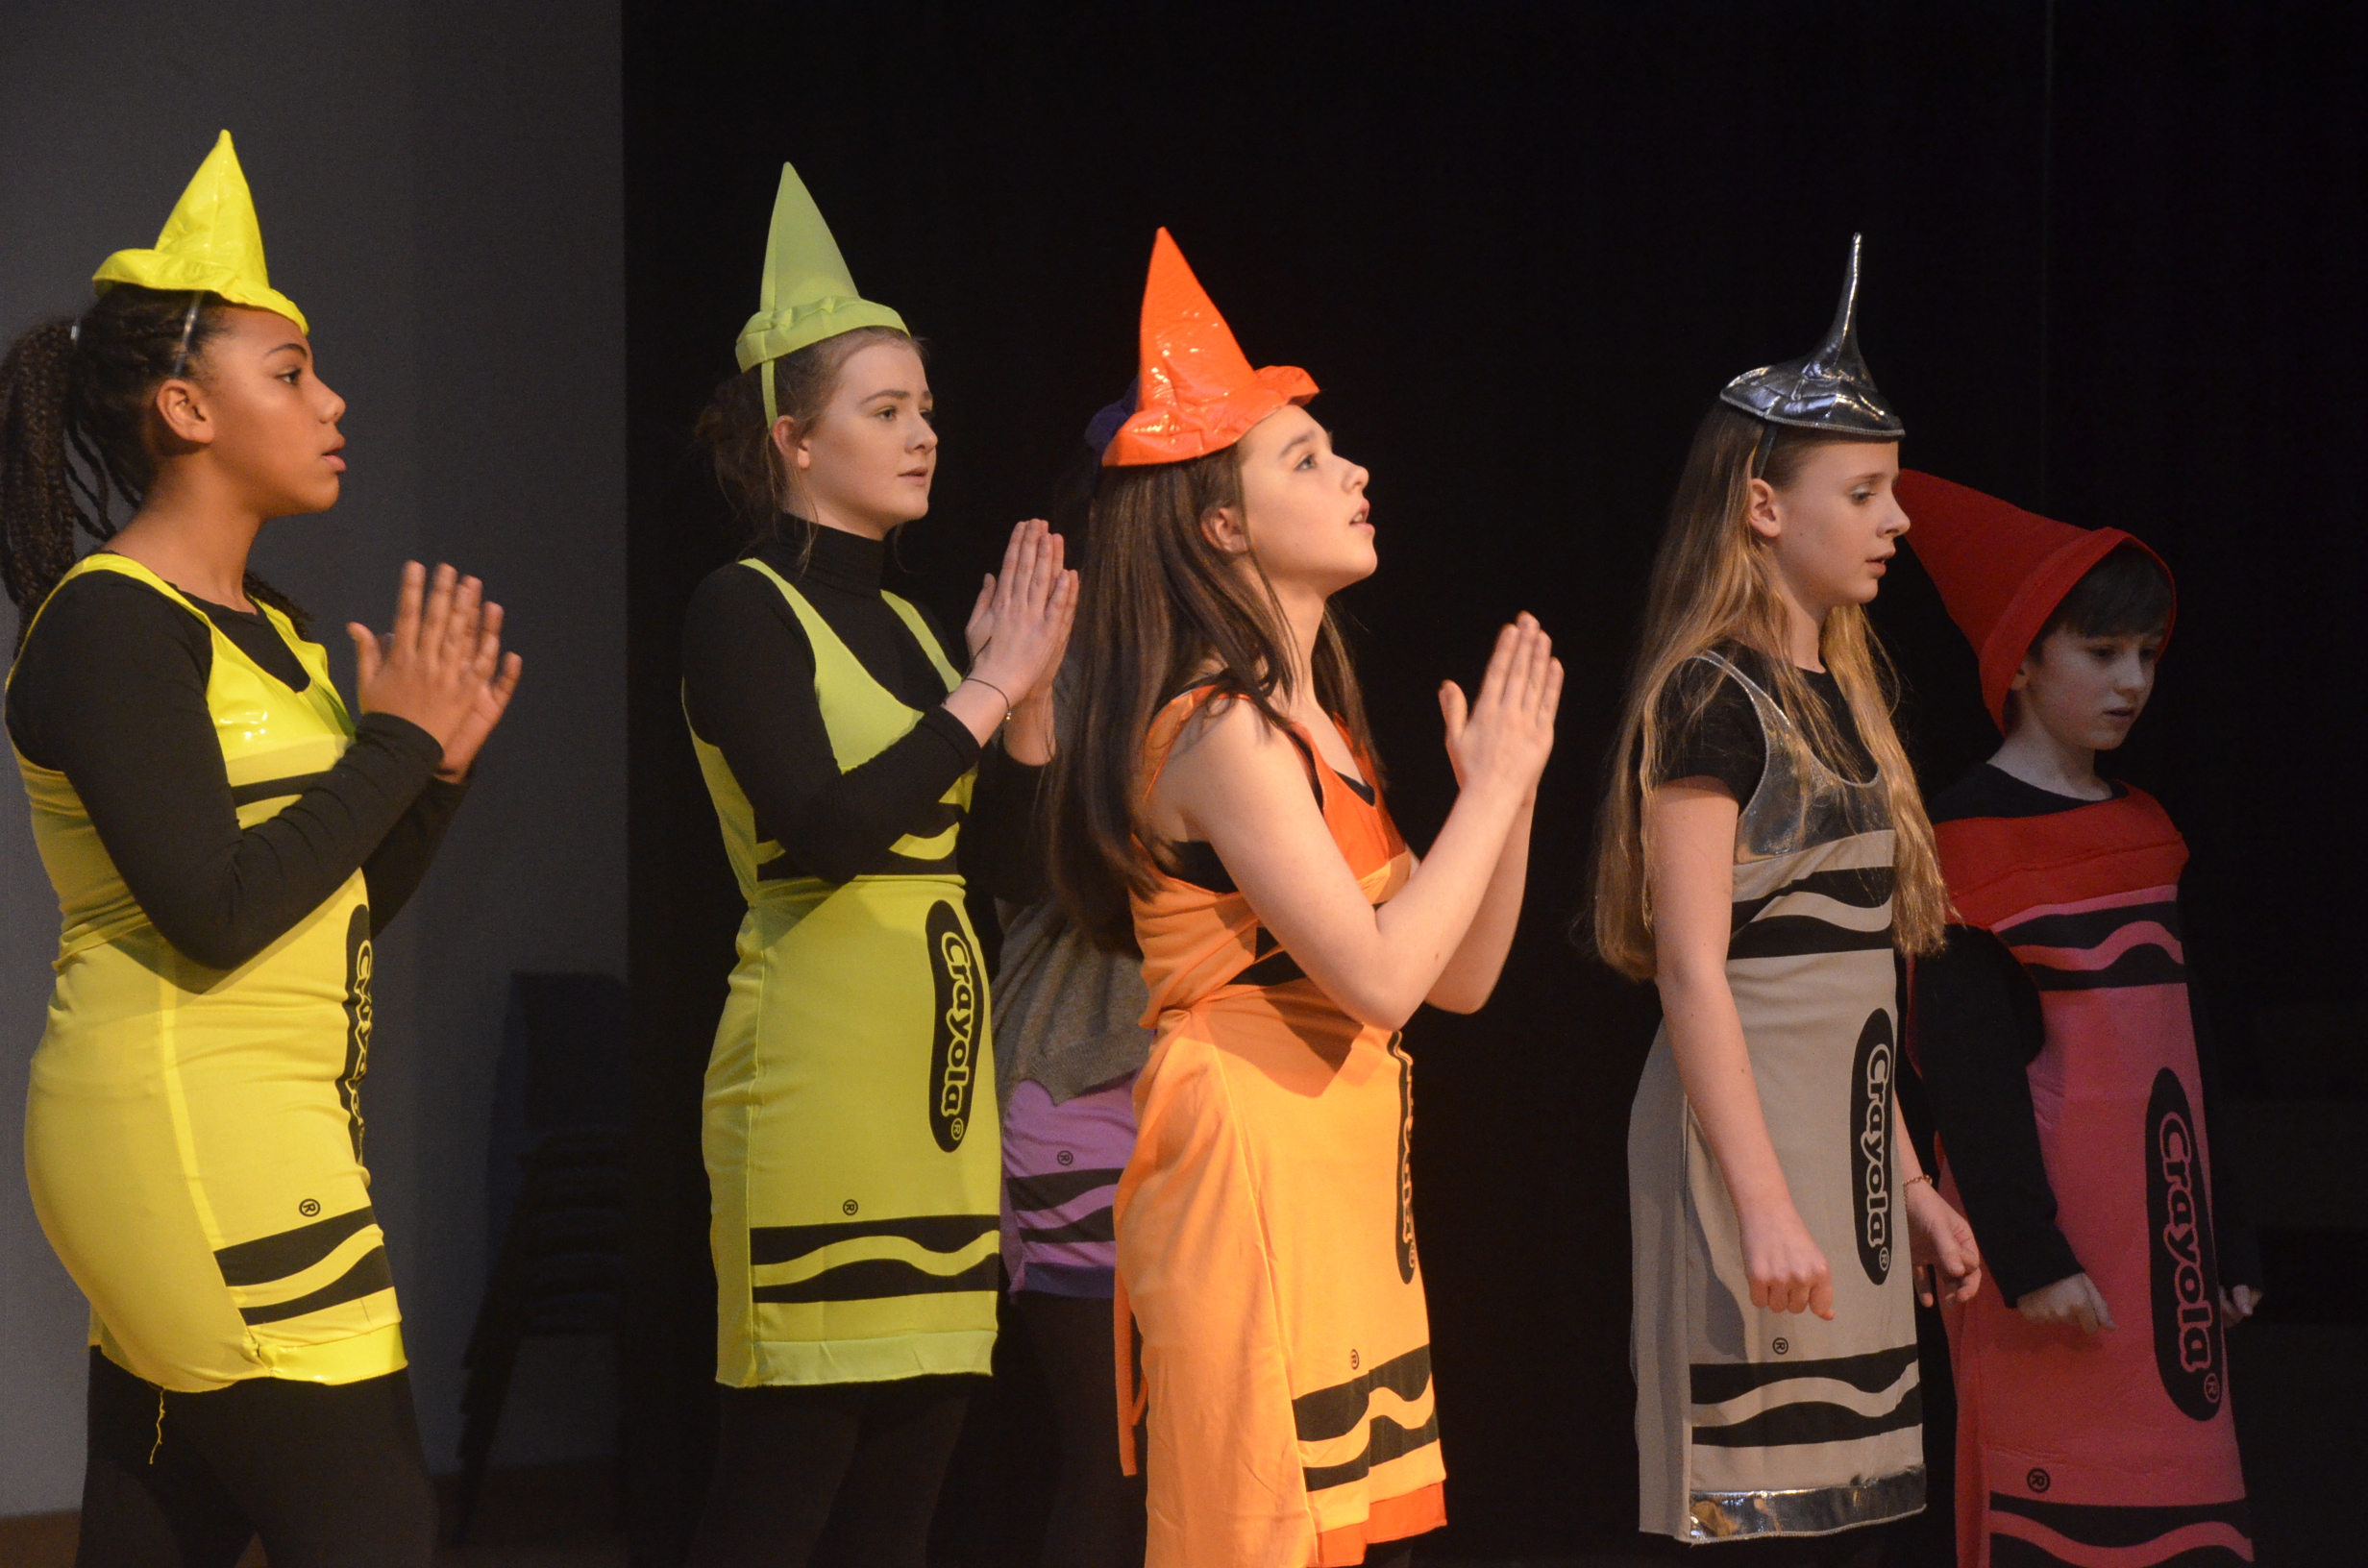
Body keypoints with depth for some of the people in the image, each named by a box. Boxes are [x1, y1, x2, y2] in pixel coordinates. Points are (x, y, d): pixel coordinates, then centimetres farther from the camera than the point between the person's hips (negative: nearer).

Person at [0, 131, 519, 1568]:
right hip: (184, 1129, -9)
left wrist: (440, 762, 4)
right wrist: (394, 739, -11)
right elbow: (218, 913, -20)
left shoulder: (266, 631, 16)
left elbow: (345, 908, 20)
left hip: (274, 1143, 9)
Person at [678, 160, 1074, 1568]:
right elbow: (824, 826, -19)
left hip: (940, 1079, 8)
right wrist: (986, 692, -12)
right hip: (818, 1076, -8)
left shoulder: (904, 625, 16)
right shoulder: (746, 611, -5)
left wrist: (1029, 697, 2)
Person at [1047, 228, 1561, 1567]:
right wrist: (1494, 787, -10)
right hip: (1255, 1166, -9)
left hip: (1348, 1181, 9)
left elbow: (1459, 978, 17)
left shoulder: (1311, 723, 16)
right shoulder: (1220, 725, -13)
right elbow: (1376, 974, -21)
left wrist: (1513, 785, 6)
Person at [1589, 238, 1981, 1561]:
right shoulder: (1710, 695, -9)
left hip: (1846, 1126, 8)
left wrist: (1907, 1178, 19)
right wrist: (1764, 1203, -20)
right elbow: (1694, 964, -15)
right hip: (1751, 1125, -8)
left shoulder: (1836, 694, 16)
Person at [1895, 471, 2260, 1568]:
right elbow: (1968, 1068, -13)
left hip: (2165, 1221, 7)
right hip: (2065, 1239, -7)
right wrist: (2030, 1253, -17)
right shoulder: (1968, 839, -7)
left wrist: (2227, 1241, 17)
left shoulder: (2144, 833, 15)